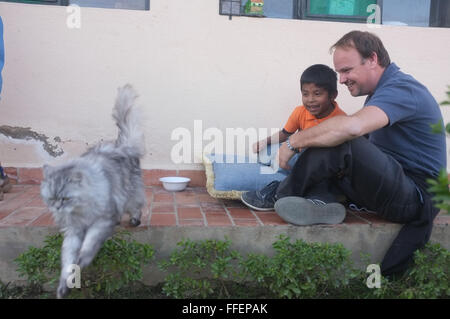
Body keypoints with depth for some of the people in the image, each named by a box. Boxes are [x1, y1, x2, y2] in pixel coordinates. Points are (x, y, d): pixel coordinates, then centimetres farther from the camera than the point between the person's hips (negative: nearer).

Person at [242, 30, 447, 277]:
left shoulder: (401, 89, -17)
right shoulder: (382, 91, 15)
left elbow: (352, 127, -37)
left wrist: (294, 142, -25)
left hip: (415, 198, -10)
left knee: (340, 144, -30)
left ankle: (280, 197, -12)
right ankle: (319, 202, -24)